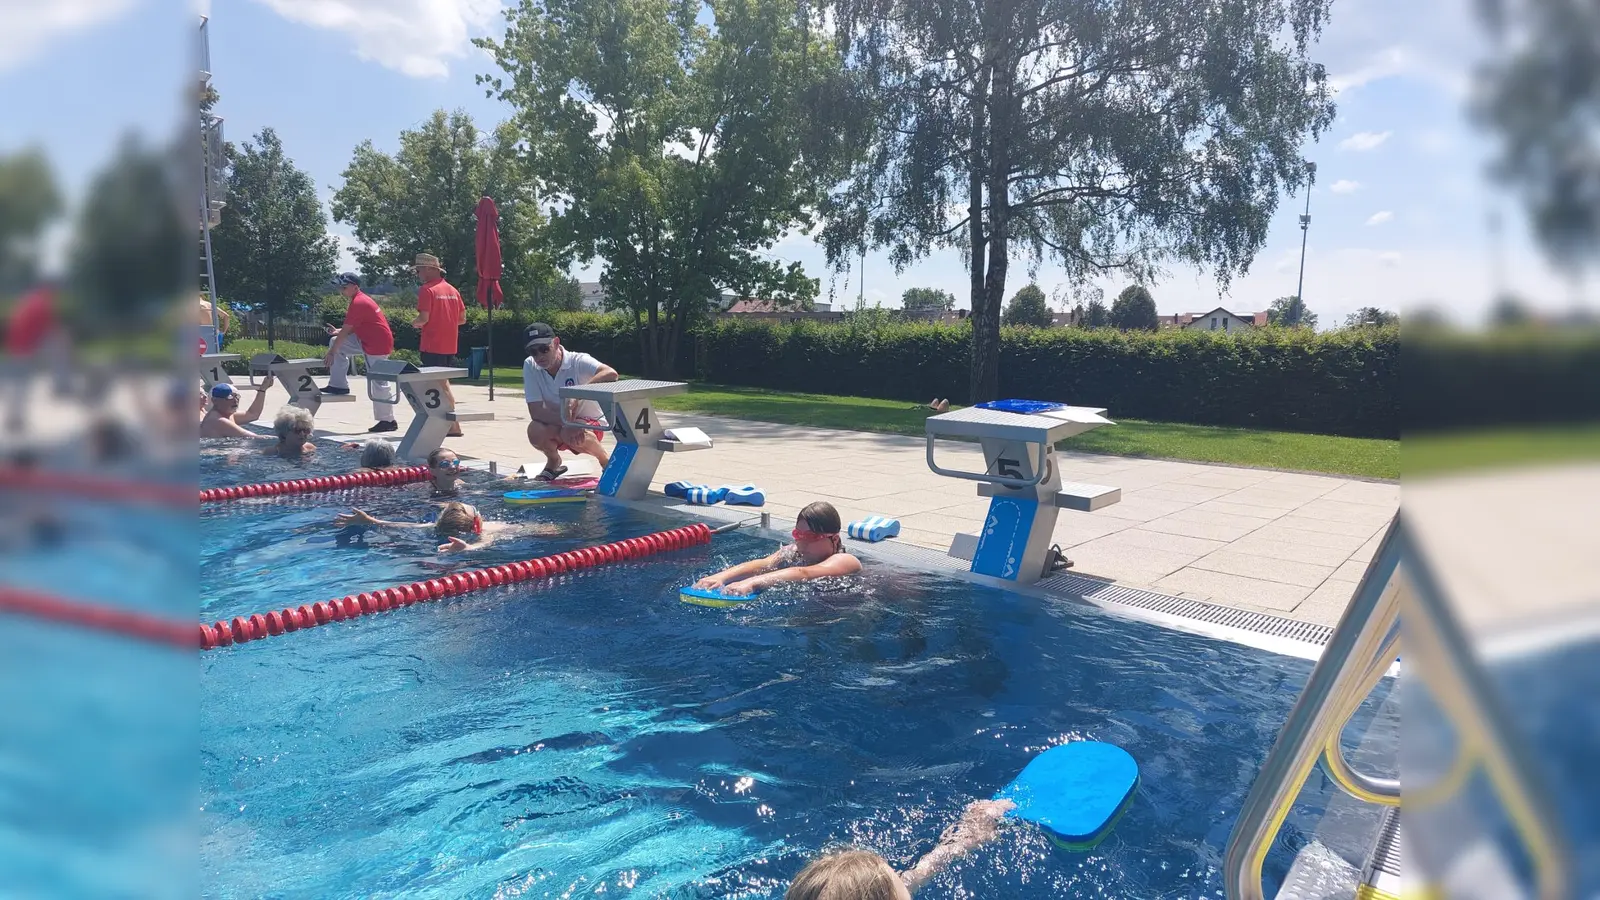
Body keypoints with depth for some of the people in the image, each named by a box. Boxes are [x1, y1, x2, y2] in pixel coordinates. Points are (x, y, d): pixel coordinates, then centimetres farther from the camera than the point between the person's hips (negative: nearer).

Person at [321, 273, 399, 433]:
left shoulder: (358, 303, -18)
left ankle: (388, 421, 0)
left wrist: (331, 353, -12)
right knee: (336, 342, 8)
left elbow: (345, 331, -17)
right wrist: (337, 331, 3)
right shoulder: (360, 300, 13)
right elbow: (352, 328, 20)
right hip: (367, 342, 10)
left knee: (380, 383, -6)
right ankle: (339, 385, 9)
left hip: (379, 345, -10)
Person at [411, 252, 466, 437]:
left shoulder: (427, 290, -11)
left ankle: (453, 425, -3)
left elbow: (424, 318, -17)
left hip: (432, 346, -7)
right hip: (450, 345, 7)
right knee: (441, 382, 17)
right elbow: (462, 317, 12)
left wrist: (414, 323, 3)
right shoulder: (452, 289, 11)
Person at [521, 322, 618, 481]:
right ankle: (553, 462, 5)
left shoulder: (578, 361, -23)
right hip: (555, 426, 4)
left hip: (590, 423, -3)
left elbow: (611, 374, -43)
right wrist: (566, 423, -35)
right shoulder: (529, 366, -13)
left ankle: (605, 459, -4)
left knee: (576, 438, -36)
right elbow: (536, 411, -18)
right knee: (535, 430, -29)